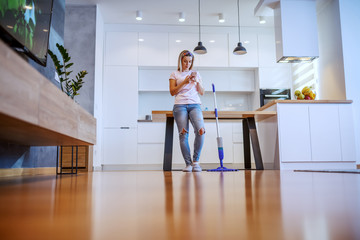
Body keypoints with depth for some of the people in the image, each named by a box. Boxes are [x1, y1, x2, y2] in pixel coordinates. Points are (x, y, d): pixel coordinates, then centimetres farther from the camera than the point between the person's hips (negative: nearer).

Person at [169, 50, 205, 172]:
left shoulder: (196, 74, 21)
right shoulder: (175, 74, 13)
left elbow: (202, 92, 17)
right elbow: (172, 92, 3)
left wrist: (196, 81, 1)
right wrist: (184, 82, -6)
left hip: (195, 105, 2)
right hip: (180, 106, -1)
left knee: (200, 130, -21)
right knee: (183, 134, -10)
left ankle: (196, 161, -8)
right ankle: (188, 164, -2)